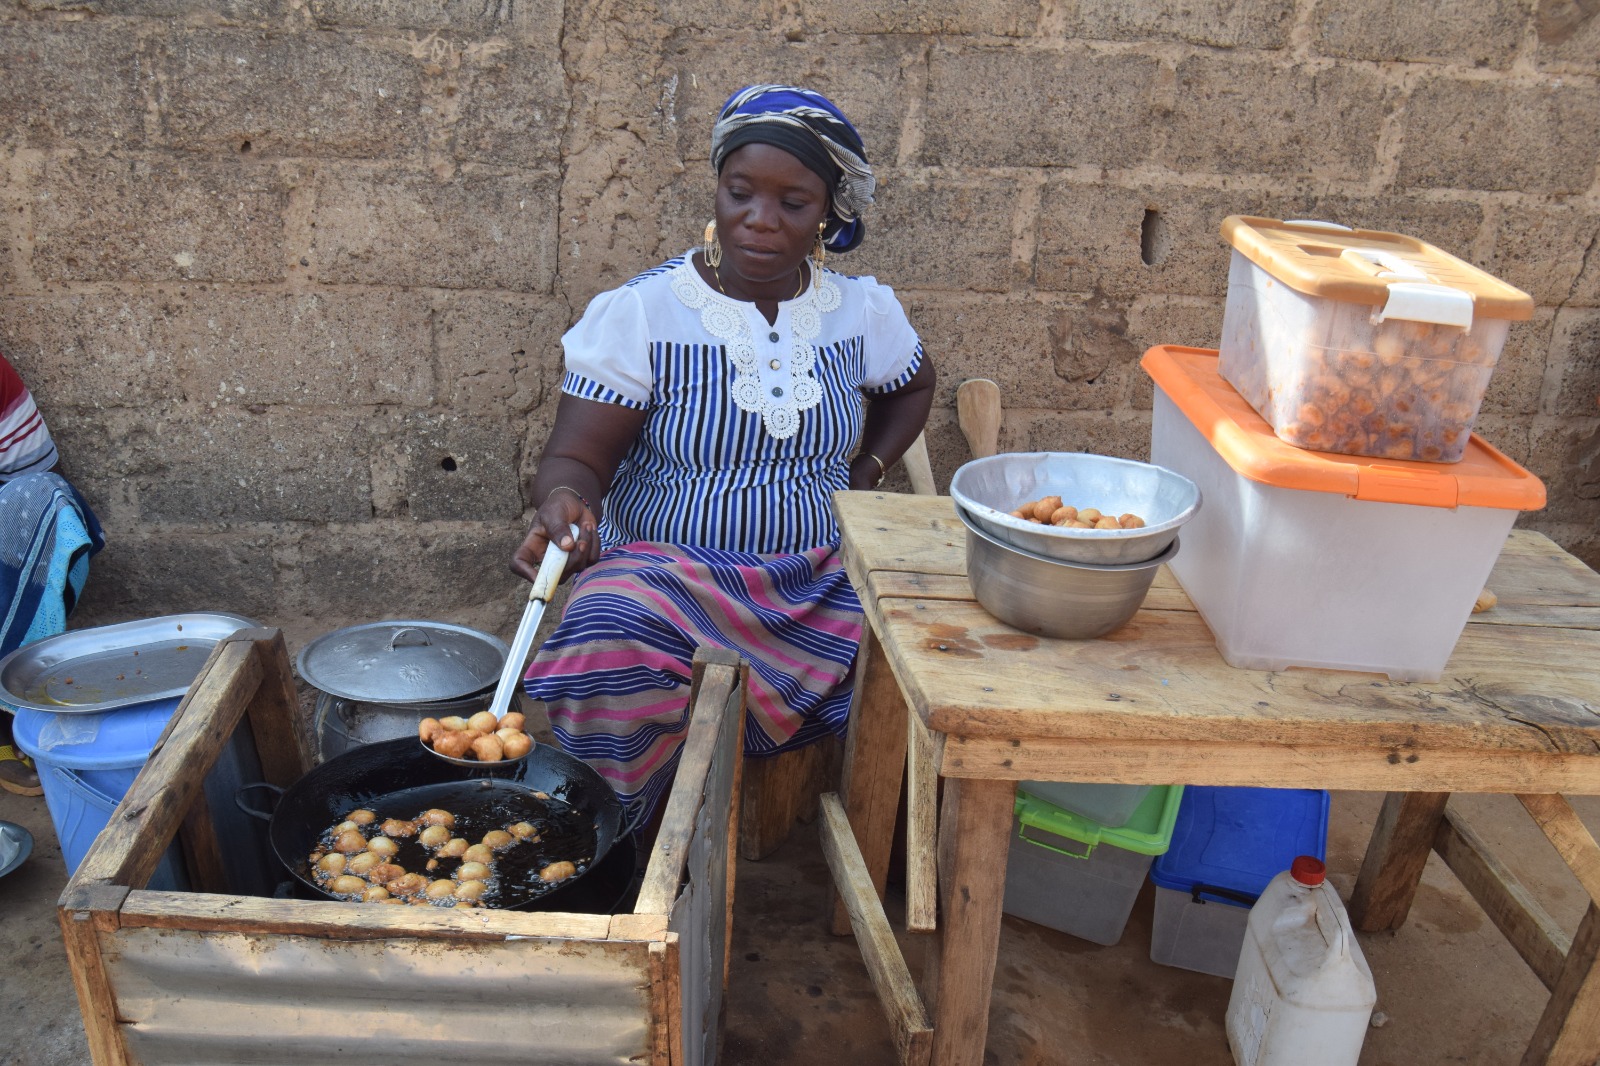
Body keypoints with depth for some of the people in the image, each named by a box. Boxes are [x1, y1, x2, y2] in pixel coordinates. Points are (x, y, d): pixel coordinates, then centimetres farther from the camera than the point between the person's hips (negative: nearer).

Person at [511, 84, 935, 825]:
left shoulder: (863, 312, 7)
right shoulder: (639, 313, -5)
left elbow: (912, 385, 28)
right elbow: (574, 457, -8)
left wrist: (864, 474, 12)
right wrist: (564, 502, -32)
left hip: (822, 582, 3)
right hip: (668, 571, -3)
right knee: (610, 663, -36)